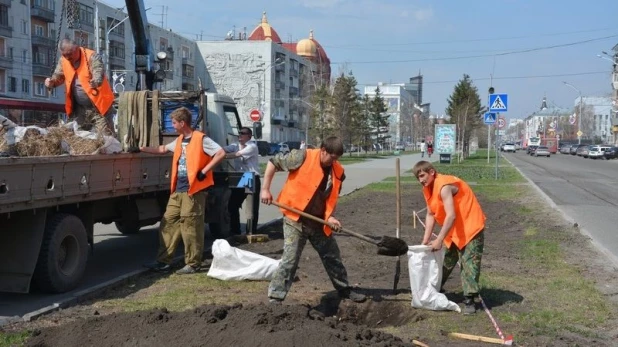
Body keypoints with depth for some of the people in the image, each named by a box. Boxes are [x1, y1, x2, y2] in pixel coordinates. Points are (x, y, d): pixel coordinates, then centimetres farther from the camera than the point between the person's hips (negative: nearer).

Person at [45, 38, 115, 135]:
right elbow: (58, 76, 13)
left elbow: (98, 73, -29)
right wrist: (51, 82, -12)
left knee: (107, 137, -7)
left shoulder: (92, 56, -16)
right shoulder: (63, 61, 3)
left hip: (98, 106, -6)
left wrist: (95, 82, -53)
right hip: (80, 108, 7)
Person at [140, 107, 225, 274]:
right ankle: (163, 261, 14)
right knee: (168, 223, 8)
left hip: (193, 190, -9)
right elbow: (163, 149, 33)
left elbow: (221, 153, -17)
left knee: (191, 226, -4)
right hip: (178, 189, 9)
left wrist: (204, 171, -17)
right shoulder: (179, 140, 17)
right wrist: (141, 149, 31)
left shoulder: (200, 139, -10)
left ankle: (193, 264, 5)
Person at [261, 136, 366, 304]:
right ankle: (275, 298, 1)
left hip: (319, 222, 6)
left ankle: (344, 290, 32)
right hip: (295, 219, -5)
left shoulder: (338, 172, 0)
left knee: (333, 257, 15)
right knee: (290, 259, -9)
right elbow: (273, 162, -8)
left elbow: (331, 198, 9)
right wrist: (265, 189, -10)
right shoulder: (303, 157, -16)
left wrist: (330, 216, -9)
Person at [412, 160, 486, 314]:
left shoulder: (444, 186, -26)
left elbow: (451, 216, -30)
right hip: (455, 229, 9)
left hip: (471, 227, -9)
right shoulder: (428, 188, 3)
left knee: (469, 264, -10)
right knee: (446, 261, 18)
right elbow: (430, 215, 6)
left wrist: (439, 240, -27)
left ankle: (469, 299, -6)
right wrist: (426, 240, -1)